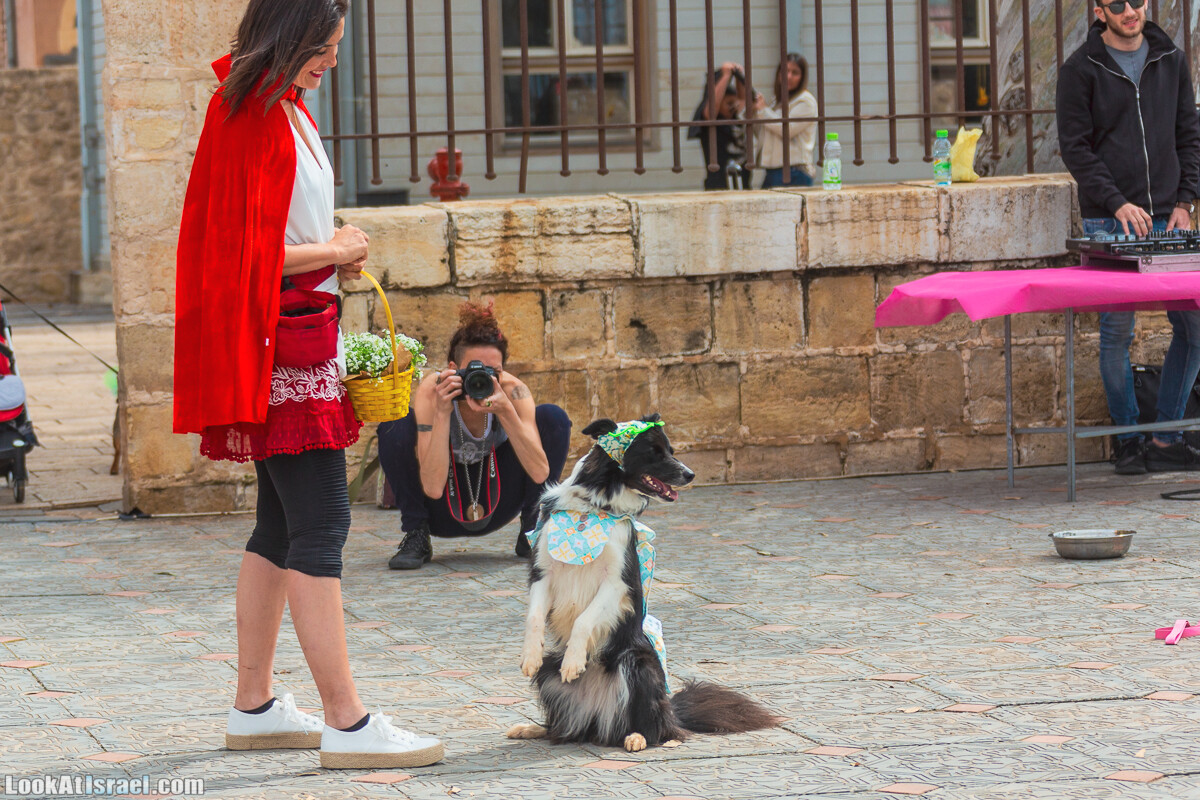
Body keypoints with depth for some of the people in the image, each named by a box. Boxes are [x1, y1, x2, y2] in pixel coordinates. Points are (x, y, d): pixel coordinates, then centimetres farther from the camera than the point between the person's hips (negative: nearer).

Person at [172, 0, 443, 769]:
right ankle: (348, 725, -13)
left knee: (283, 525, 14)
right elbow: (245, 248, -21)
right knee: (321, 524, -12)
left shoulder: (288, 111, 16)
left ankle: (254, 707, 21)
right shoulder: (249, 115, -15)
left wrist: (335, 253, 7)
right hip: (274, 350, -11)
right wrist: (334, 252, -10)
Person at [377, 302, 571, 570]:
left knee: (553, 418, -19)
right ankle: (416, 536, -10)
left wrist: (505, 411, -39)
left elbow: (540, 473, -31)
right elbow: (433, 488, -35)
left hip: (494, 505, 2)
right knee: (395, 425, -27)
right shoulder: (431, 390, -27)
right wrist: (442, 412, -41)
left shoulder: (512, 390, -22)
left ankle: (532, 532, 0)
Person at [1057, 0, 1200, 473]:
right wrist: (1117, 204, -15)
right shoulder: (1081, 70, -1)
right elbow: (1075, 147, -5)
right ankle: (1127, 440, 9)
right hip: (1108, 222, -4)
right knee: (1117, 332, -2)